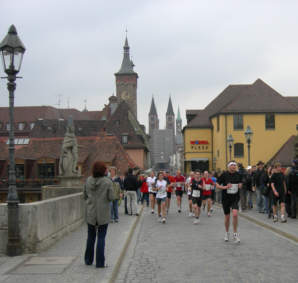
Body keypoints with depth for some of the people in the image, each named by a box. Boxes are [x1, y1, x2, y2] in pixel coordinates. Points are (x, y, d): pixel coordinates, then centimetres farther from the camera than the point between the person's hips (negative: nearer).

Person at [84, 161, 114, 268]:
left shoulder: (88, 180, -1)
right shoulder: (108, 182, -12)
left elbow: (85, 196, 5)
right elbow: (111, 197, -12)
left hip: (90, 213, 4)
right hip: (103, 213, -4)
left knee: (91, 236, 17)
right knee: (101, 237, 3)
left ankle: (88, 260, 26)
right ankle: (100, 262, 4)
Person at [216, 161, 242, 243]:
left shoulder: (238, 175, 2)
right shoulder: (224, 175, -7)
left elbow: (240, 183, 18)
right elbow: (217, 185, -4)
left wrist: (240, 186, -5)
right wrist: (225, 187, -20)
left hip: (235, 198, 1)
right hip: (226, 198, -1)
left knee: (235, 214, -19)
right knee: (227, 217, 7)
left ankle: (235, 234, -3)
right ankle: (227, 233, 32)